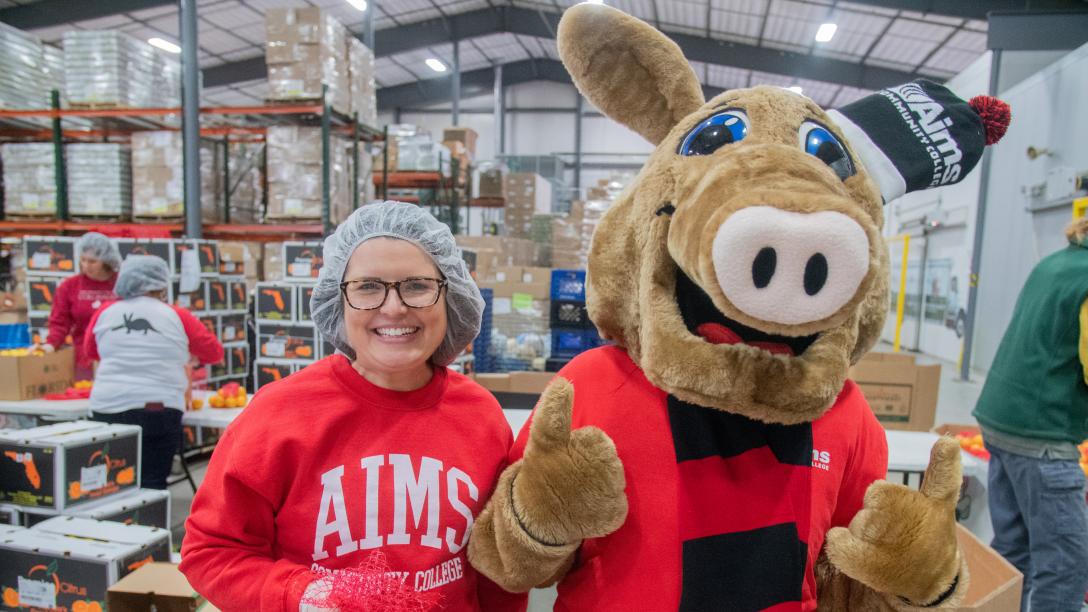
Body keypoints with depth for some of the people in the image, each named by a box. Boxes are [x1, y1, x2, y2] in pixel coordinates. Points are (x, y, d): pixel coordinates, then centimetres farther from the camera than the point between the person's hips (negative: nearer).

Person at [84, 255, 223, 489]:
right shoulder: (177, 316, -2)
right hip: (157, 411, -3)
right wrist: (185, 354, 25)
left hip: (106, 409, 4)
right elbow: (215, 352, 6)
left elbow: (90, 351, 23)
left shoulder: (105, 312, 6)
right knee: (151, 484, 1)